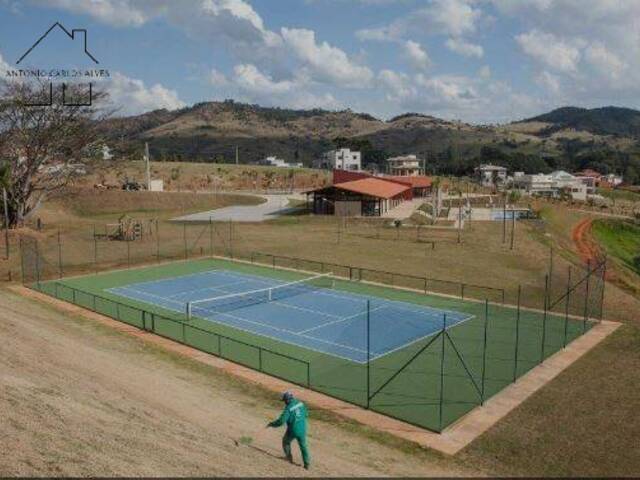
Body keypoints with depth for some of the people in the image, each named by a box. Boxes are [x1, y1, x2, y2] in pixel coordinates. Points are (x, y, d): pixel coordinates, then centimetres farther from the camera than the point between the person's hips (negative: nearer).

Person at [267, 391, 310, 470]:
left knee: (286, 441, 25)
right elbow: (305, 414, 13)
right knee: (303, 446, 20)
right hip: (302, 429, 5)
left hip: (293, 430, -5)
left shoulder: (288, 408, -20)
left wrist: (271, 424, -8)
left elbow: (281, 421, -22)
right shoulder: (300, 403, -1)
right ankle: (307, 464, 17)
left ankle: (289, 457, 35)